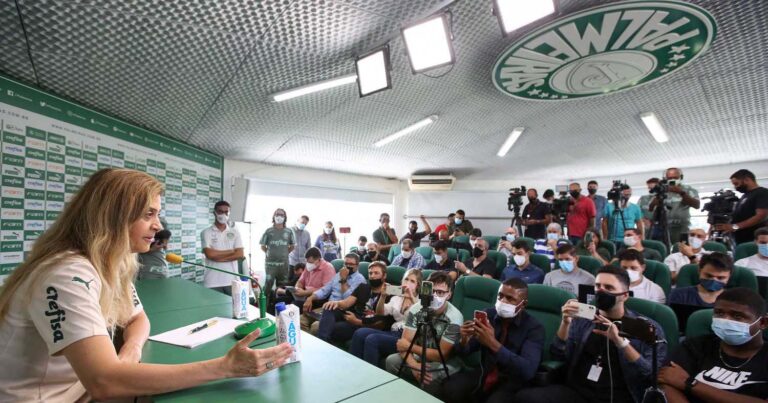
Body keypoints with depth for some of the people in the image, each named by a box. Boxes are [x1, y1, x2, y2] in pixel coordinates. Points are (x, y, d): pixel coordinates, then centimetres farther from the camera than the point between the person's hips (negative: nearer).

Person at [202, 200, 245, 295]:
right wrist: (231, 251, -4)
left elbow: (240, 254, -2)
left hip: (232, 281, 2)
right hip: (212, 282, -2)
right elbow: (210, 254, -12)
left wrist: (218, 257, -9)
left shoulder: (235, 232, 8)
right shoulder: (206, 232, 2)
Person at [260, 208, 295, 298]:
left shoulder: (289, 232, 3)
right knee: (268, 283, -5)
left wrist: (284, 253, 9)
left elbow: (292, 246, 15)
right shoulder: (269, 231, -1)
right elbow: (263, 246, 7)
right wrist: (270, 253, 5)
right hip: (271, 263, -2)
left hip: (284, 263, 2)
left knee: (283, 285, 10)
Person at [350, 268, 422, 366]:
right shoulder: (396, 298, 20)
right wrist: (383, 296, -5)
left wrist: (412, 298, -25)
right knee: (359, 333, -18)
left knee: (372, 339, -27)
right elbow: (380, 313, 11)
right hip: (393, 333, 6)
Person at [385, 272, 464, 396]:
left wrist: (410, 347, -20)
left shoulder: (454, 318, -24)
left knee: (431, 375, -33)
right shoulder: (416, 308, -13)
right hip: (420, 355, 4)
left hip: (446, 361, -3)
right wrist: (414, 365, -35)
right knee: (392, 360, -19)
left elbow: (442, 355, -23)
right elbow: (404, 343, -16)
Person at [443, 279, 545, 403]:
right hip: (484, 373, 3)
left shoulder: (534, 327, -13)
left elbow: (528, 370, -27)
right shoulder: (487, 314, -3)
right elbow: (463, 352, 0)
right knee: (449, 390, -22)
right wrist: (464, 339, -24)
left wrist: (493, 344, -37)